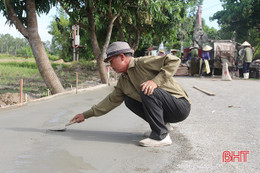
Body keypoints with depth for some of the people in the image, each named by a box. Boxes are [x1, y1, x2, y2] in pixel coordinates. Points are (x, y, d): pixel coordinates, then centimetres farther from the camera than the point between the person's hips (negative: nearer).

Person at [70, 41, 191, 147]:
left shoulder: (143, 63, -15)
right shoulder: (123, 81, 10)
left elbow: (174, 60, -22)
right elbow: (111, 100, 16)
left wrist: (156, 81, -30)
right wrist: (86, 115, 16)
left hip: (180, 105, -8)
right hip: (167, 112, 8)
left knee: (147, 90, -29)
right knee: (129, 100, 5)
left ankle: (161, 136, -20)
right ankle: (161, 123, 10)